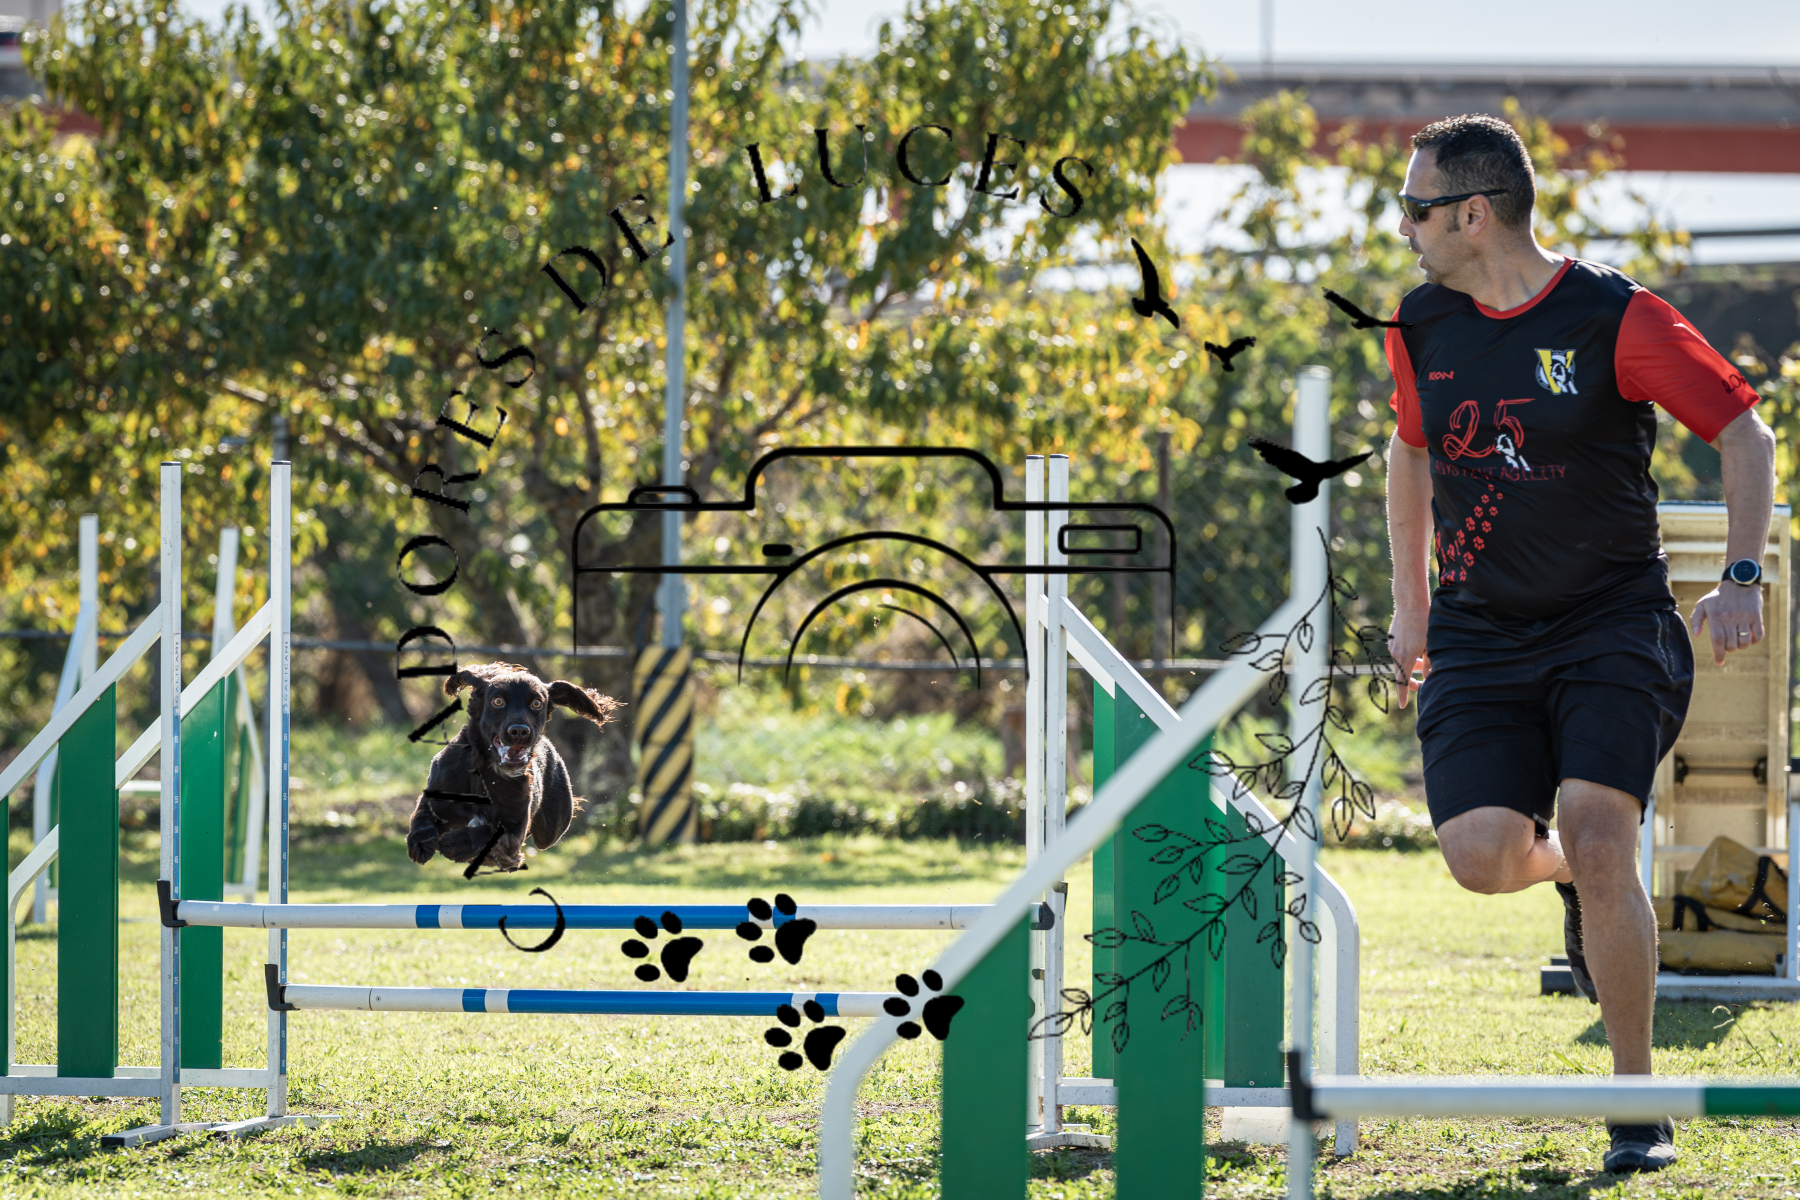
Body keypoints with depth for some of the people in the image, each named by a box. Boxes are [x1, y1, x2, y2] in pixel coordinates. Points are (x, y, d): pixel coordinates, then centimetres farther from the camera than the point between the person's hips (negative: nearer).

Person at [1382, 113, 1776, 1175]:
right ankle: (1583, 880, 26)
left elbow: (1746, 432, -6)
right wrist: (1411, 599, 23)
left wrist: (1742, 579, -17)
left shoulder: (1615, 318, -11)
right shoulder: (1424, 327, 4)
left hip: (1614, 626, -4)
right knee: (1480, 857, -13)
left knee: (1596, 842, -20)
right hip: (1480, 635, 4)